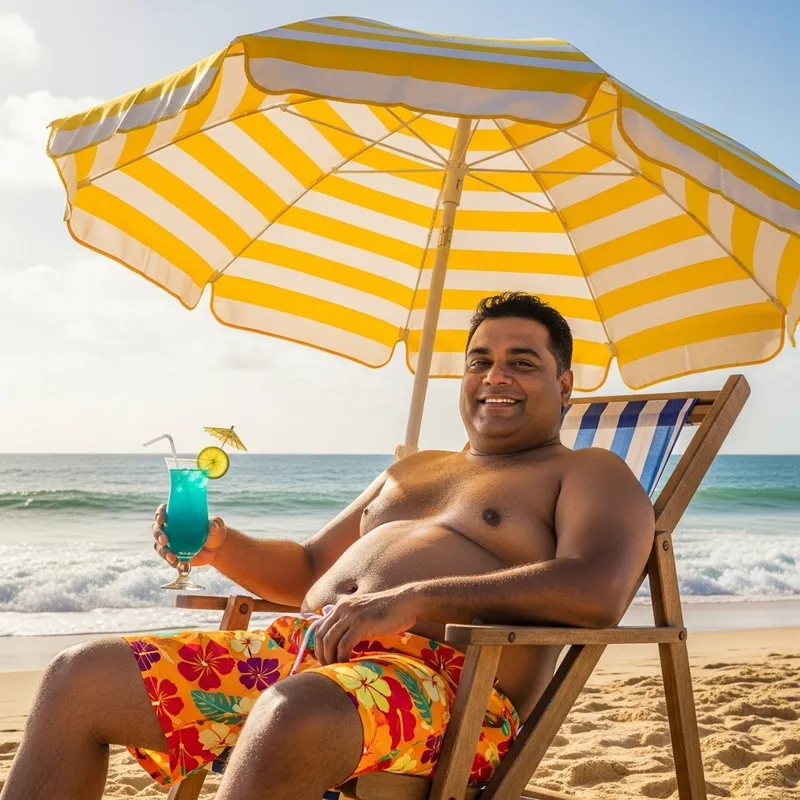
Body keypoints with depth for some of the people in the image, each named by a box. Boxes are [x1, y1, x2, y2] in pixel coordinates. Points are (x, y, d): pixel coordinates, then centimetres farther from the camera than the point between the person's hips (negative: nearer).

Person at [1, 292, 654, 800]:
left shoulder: (589, 473, 8)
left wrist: (413, 600, -22)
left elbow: (598, 591, -14)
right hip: (306, 647, 8)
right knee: (82, 678, -6)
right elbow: (309, 569, 34)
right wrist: (222, 548, 11)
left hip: (447, 679, -7)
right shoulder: (411, 470, 30)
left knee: (291, 716, -41)